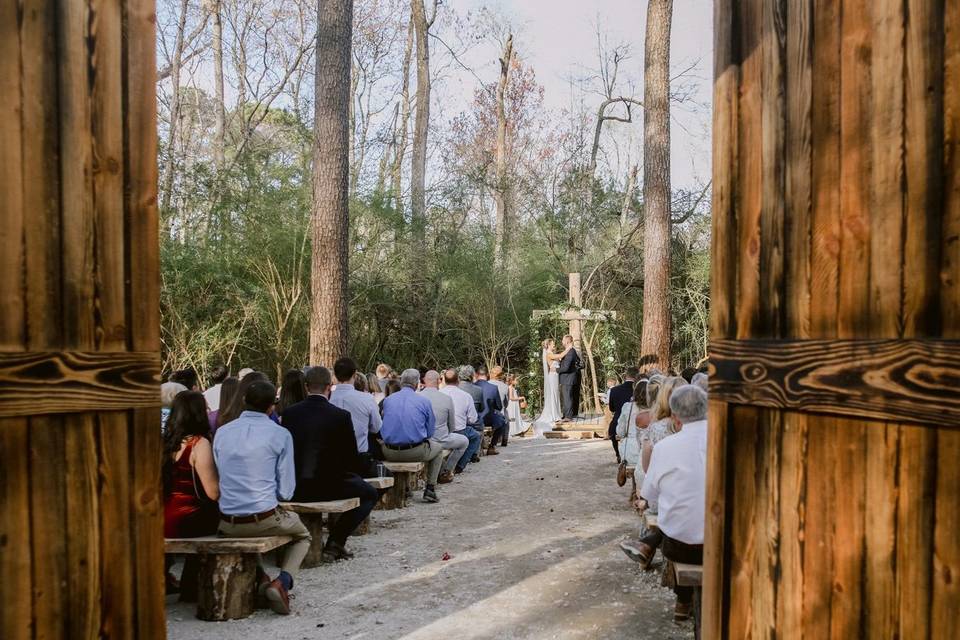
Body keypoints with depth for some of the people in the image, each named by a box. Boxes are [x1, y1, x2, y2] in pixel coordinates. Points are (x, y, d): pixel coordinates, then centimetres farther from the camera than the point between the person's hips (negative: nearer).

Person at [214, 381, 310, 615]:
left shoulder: (222, 432, 4)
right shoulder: (281, 434, -8)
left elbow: (219, 479, 15)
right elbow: (286, 491, -4)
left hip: (227, 523, 4)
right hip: (265, 519, -4)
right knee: (302, 535, 27)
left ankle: (260, 579, 17)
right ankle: (282, 581, 1)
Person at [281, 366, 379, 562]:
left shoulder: (289, 413, -1)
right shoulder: (341, 416, -12)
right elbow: (352, 457, -4)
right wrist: (362, 469, 19)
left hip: (294, 489, 5)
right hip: (330, 485, -5)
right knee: (370, 494, 19)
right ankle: (335, 542, 8)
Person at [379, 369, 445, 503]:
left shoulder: (387, 400, 4)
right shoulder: (424, 401, -4)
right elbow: (430, 432, 3)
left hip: (390, 454, 3)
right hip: (415, 452, -3)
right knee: (438, 449, 28)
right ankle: (430, 489, 22)